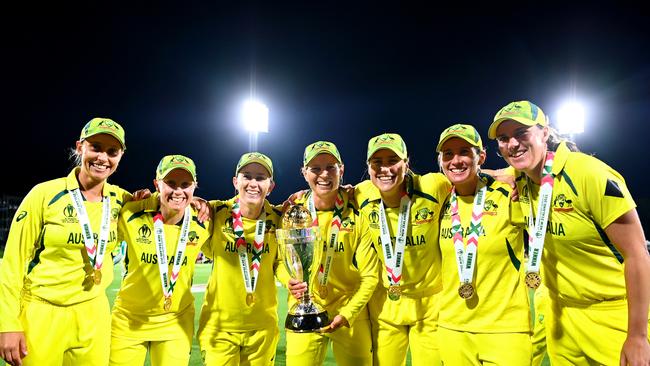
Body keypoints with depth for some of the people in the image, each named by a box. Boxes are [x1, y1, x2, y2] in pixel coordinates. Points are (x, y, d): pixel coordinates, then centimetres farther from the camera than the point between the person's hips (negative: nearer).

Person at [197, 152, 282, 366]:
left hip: (263, 327, 2)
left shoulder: (278, 219, -6)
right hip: (219, 325, -1)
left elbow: (279, 263, 5)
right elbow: (208, 250, 5)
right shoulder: (216, 213, -11)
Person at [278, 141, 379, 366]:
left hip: (351, 316, 0)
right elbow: (279, 260, 4)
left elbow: (370, 275, -5)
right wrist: (289, 280, -17)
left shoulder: (357, 215, -8)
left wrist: (347, 314, -14)